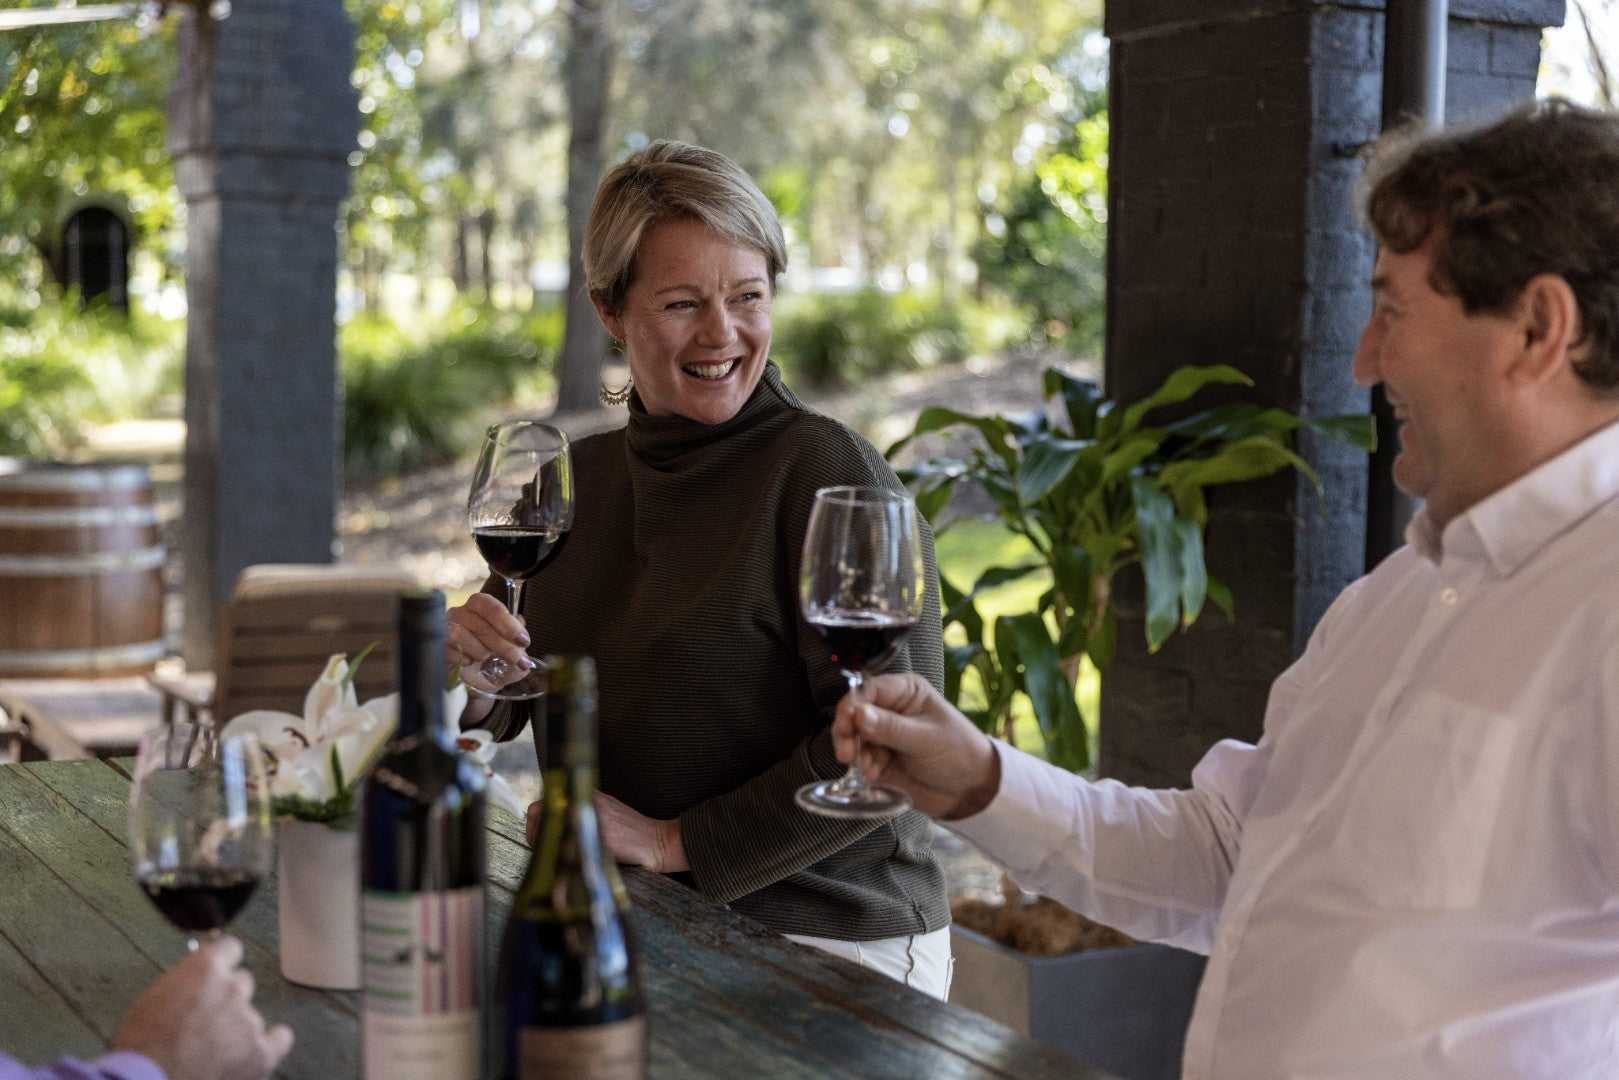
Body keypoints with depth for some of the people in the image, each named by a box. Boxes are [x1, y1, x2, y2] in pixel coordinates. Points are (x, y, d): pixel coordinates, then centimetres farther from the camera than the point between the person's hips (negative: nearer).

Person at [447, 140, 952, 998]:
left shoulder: (830, 472, -13)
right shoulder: (577, 478, 8)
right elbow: (497, 720, 13)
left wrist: (676, 841, -17)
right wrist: (473, 675, -10)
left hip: (823, 949, -5)